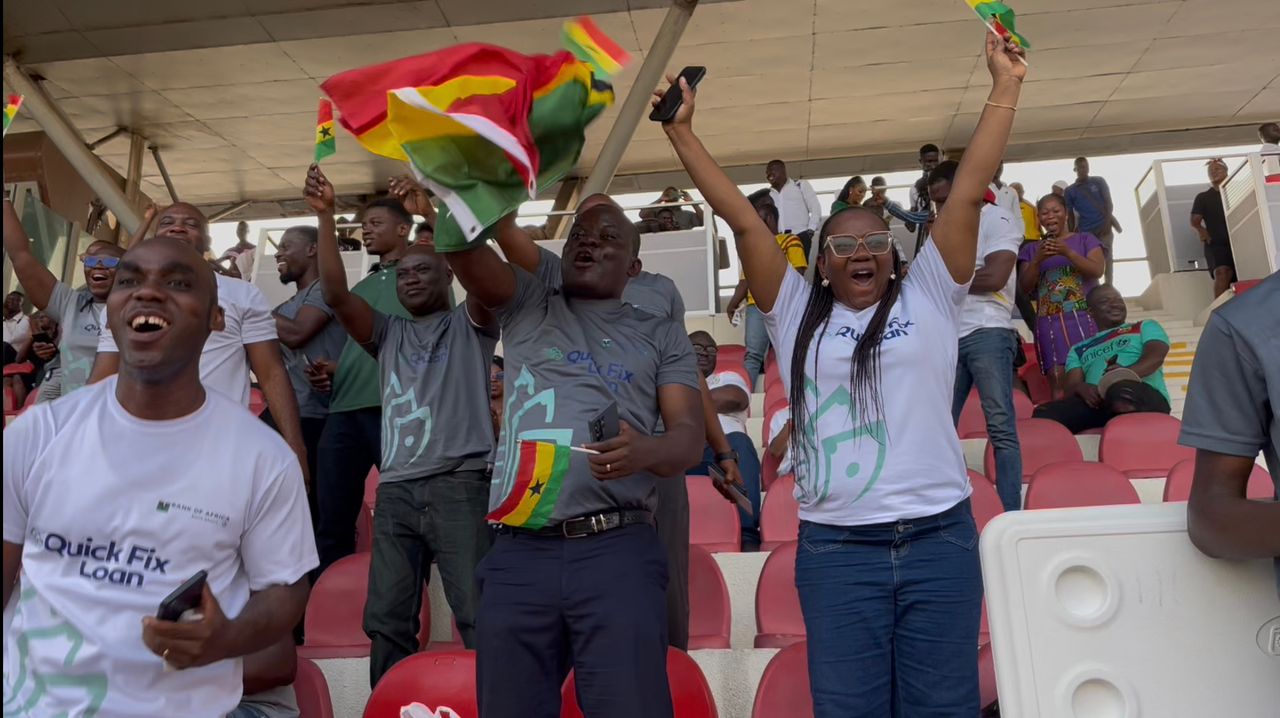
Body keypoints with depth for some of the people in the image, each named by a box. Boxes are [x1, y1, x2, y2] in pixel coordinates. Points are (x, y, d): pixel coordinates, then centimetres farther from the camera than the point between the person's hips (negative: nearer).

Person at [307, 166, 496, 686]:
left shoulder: (470, 324, 12)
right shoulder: (387, 334, 21)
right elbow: (335, 293, 8)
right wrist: (325, 215, 1)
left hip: (461, 483, -4)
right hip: (395, 489, 5)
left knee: (478, 616, -7)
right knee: (385, 620, 5)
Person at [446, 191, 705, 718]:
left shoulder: (661, 334, 14)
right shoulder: (527, 306, 17)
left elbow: (689, 434, 3)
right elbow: (462, 246, 2)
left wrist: (644, 450, -19)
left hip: (617, 551, -1)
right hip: (518, 554, 2)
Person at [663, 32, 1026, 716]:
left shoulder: (926, 299, 8)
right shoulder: (798, 315, 8)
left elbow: (968, 192, 4)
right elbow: (741, 218, 6)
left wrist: (1004, 86, 3)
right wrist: (680, 130, 5)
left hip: (939, 538, 0)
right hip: (835, 550, 0)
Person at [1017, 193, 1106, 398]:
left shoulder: (1085, 239, 14)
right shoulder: (1031, 249, 16)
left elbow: (1097, 270, -2)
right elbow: (1024, 287, 7)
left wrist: (1067, 252, -16)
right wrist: (1038, 260, -10)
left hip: (1084, 316, -1)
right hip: (1049, 321, 1)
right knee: (1058, 378, -9)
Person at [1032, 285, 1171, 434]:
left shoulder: (1146, 327, 27)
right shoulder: (1079, 349, 31)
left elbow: (1155, 357, 5)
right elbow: (1071, 386, 15)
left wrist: (1126, 374, -18)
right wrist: (1081, 388, -12)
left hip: (1142, 396, -2)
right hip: (1095, 401, 3)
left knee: (1122, 391, -42)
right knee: (1043, 415, -30)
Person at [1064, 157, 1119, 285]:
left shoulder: (1099, 182, 10)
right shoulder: (1069, 190, 11)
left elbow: (1108, 202, 3)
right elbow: (1069, 215, 10)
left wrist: (1108, 221, -11)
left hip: (1104, 228, 0)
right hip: (1085, 231, 0)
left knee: (1107, 258, -3)